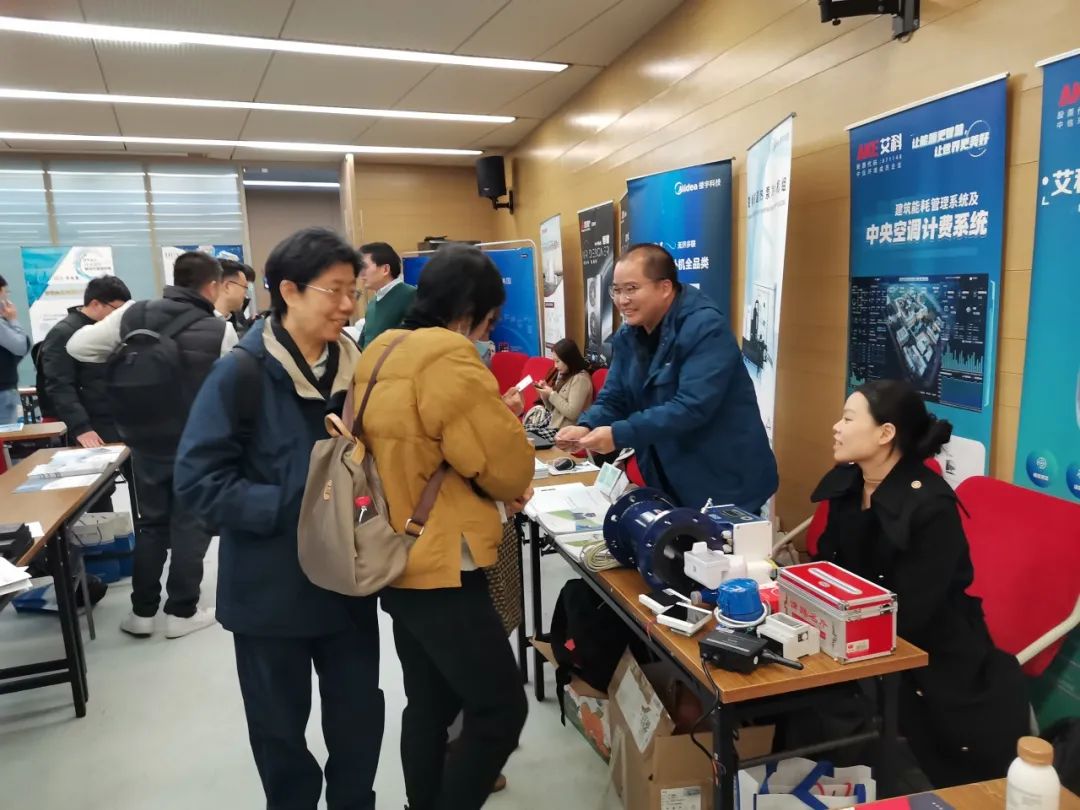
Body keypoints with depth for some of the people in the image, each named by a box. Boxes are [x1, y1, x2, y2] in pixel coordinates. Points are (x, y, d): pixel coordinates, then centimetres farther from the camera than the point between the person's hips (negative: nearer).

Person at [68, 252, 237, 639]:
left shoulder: (134, 314, -5)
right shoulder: (220, 331, -14)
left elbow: (77, 346, 3)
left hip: (146, 440, 4)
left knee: (150, 522, 17)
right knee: (190, 524, 9)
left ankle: (142, 611, 25)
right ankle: (182, 611, 16)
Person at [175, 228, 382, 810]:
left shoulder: (354, 368, 0)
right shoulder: (242, 373, -15)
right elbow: (197, 480, -18)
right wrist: (297, 509, -25)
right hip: (270, 587, -3)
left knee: (360, 714, 15)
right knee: (281, 725, 16)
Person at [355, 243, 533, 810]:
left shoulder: (380, 353, 9)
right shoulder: (448, 357, -20)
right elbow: (506, 462, -16)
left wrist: (495, 487, 7)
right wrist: (511, 486, 7)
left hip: (397, 561, 10)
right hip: (440, 567, -10)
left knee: (429, 703, 21)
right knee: (500, 710, 4)